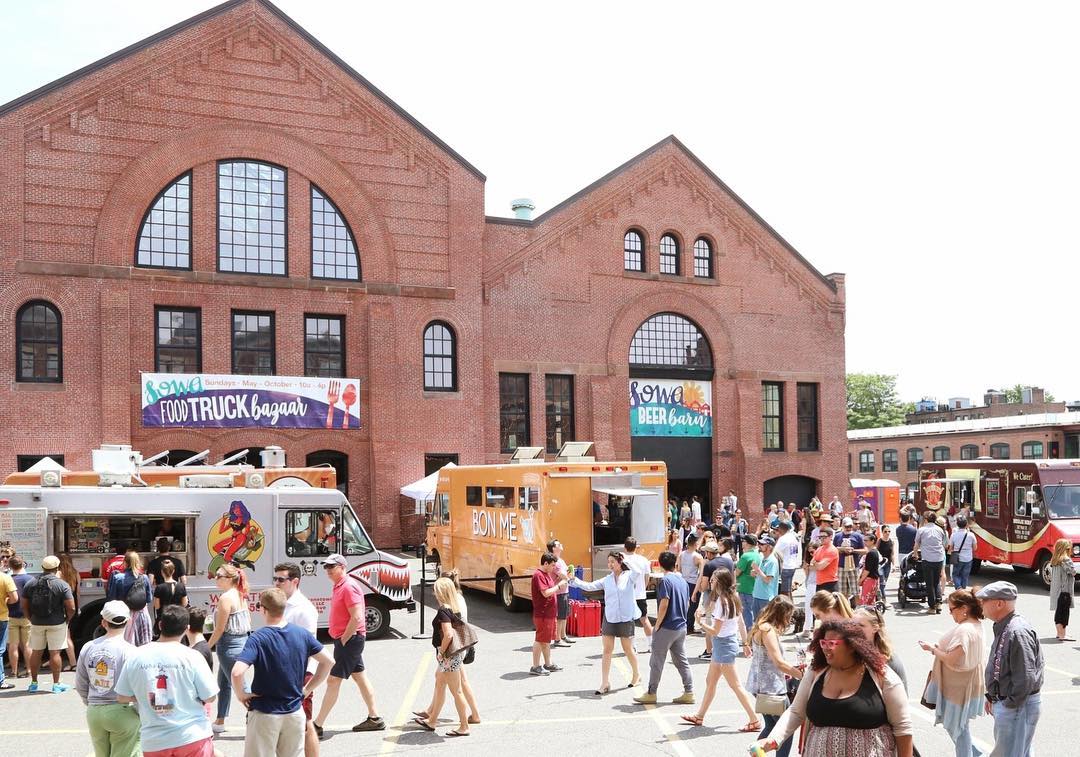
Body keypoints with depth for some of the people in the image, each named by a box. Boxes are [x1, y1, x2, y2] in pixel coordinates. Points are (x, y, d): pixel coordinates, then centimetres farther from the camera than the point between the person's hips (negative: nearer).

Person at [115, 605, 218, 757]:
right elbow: (209, 697, -7)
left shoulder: (136, 657, -4)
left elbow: (122, 697, 5)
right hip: (193, 737, -2)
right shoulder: (191, 656, -11)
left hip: (153, 742, 2)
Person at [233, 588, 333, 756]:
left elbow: (237, 672, -28)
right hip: (295, 711, 4)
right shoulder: (302, 634, -2)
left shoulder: (257, 639, -16)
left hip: (264, 714, -4)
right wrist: (308, 689, 8)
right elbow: (328, 661, 4)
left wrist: (240, 695, -11)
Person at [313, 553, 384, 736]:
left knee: (333, 681, -8)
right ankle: (374, 719, 21)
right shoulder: (339, 586, 14)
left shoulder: (349, 587, -18)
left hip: (349, 639, -11)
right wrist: (342, 640, 13)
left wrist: (343, 639, -18)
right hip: (347, 640, 11)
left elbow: (357, 618, -25)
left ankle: (317, 726, -5)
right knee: (360, 678, 14)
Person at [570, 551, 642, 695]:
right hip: (609, 618, 3)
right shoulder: (606, 580, 5)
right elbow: (589, 586, 2)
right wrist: (573, 580, -8)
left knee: (628, 650, 9)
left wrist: (625, 558, -25)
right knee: (607, 650, 1)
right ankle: (605, 683, 5)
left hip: (626, 619, -3)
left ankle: (636, 676, 32)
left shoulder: (629, 576, -5)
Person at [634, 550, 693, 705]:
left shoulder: (665, 580, -15)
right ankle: (689, 693, 11)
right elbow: (687, 604, 16)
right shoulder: (683, 581, 9)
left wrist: (657, 625, -13)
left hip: (667, 627, -7)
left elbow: (664, 605, -20)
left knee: (656, 662, 3)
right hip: (681, 627, 8)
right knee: (682, 661, 12)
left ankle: (651, 694, 9)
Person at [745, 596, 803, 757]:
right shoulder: (768, 629, -18)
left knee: (771, 725, 20)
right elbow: (779, 662, -23)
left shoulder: (761, 627, 12)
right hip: (771, 688, -10)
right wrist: (802, 674, -16)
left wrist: (786, 673, 12)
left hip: (760, 686, 10)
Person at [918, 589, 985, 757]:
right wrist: (939, 648, 4)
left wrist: (932, 649, -13)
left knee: (958, 726, 8)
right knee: (956, 724, 22)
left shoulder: (963, 631, -28)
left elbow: (952, 660, -26)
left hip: (959, 688, -9)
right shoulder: (976, 624, 4)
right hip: (964, 685, 9)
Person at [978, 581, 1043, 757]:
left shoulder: (1018, 632, -25)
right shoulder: (1002, 628, 8)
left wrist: (1011, 704, -18)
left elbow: (1026, 678, -27)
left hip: (1017, 707, -10)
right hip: (1003, 702, 10)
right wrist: (991, 696, 16)